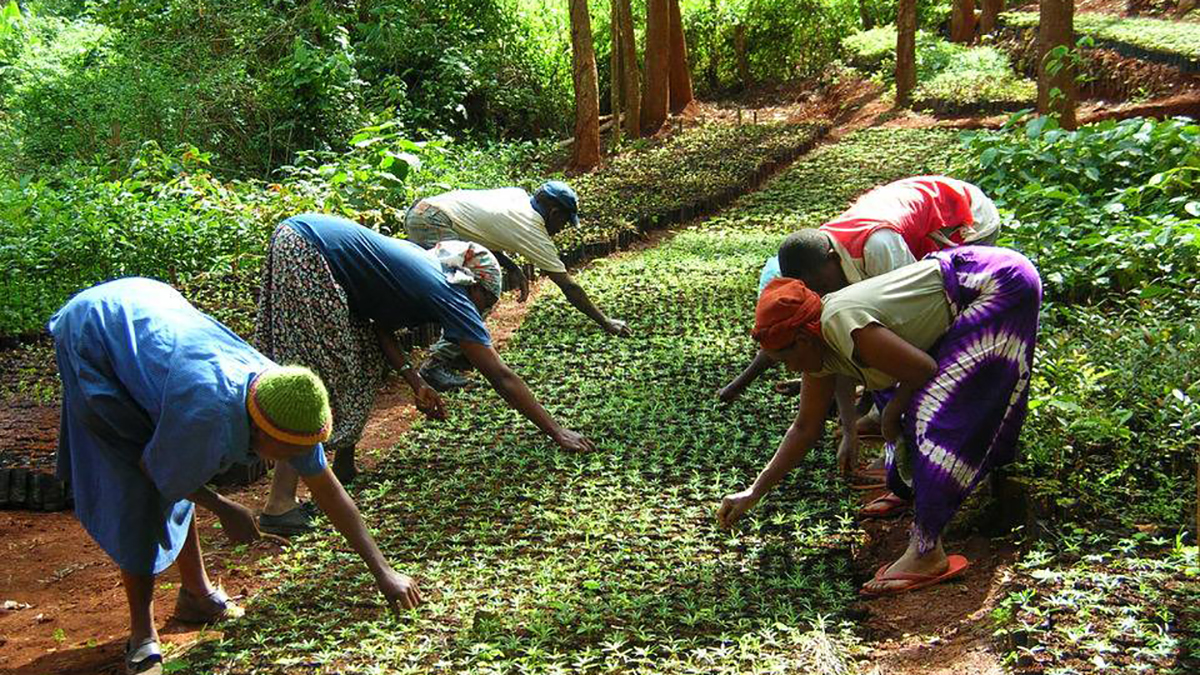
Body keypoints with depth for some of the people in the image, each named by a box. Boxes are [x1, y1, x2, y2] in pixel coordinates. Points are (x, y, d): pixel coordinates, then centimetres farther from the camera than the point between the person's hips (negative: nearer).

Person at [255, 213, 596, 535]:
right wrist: (557, 432, 0)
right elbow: (501, 377, -5)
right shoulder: (450, 295, -5)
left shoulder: (422, 261, 18)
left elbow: (380, 324, 15)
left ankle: (343, 467, 21)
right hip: (305, 251, -9)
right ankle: (279, 506, -15)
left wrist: (415, 380, 5)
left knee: (366, 359, 16)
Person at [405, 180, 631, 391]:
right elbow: (569, 287, -1)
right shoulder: (532, 230, -6)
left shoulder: (517, 195, 14)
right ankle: (437, 363, -12)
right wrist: (606, 322, 6)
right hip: (432, 222, -10)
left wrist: (512, 268, 11)